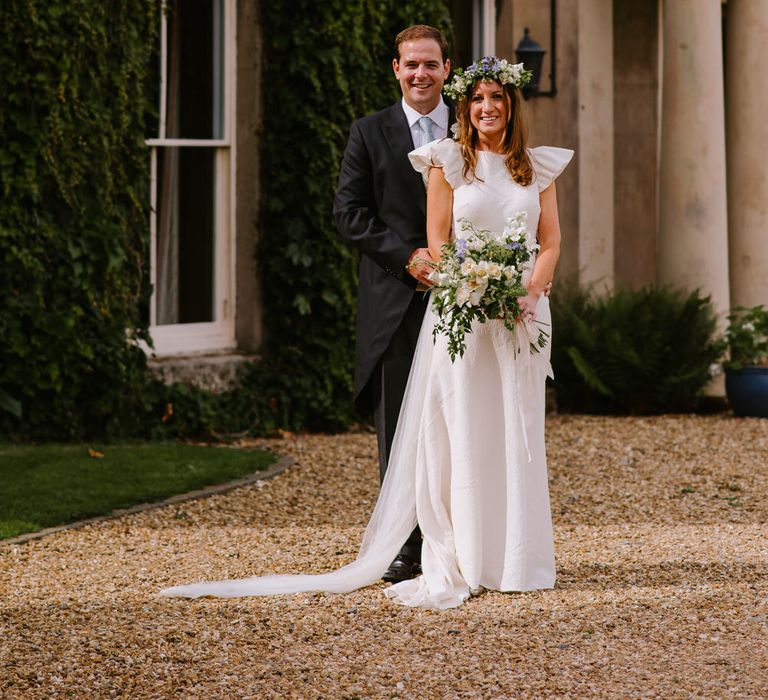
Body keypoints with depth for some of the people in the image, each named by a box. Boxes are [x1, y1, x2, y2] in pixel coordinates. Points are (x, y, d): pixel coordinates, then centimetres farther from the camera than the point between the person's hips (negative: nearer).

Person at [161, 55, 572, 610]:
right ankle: (464, 563, -3)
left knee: (518, 435, 4)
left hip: (524, 312, 3)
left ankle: (516, 560, 10)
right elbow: (437, 241, -2)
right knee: (462, 435, -4)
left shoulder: (539, 167, 12)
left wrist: (530, 292, -10)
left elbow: (551, 240, 8)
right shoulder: (448, 160, 4)